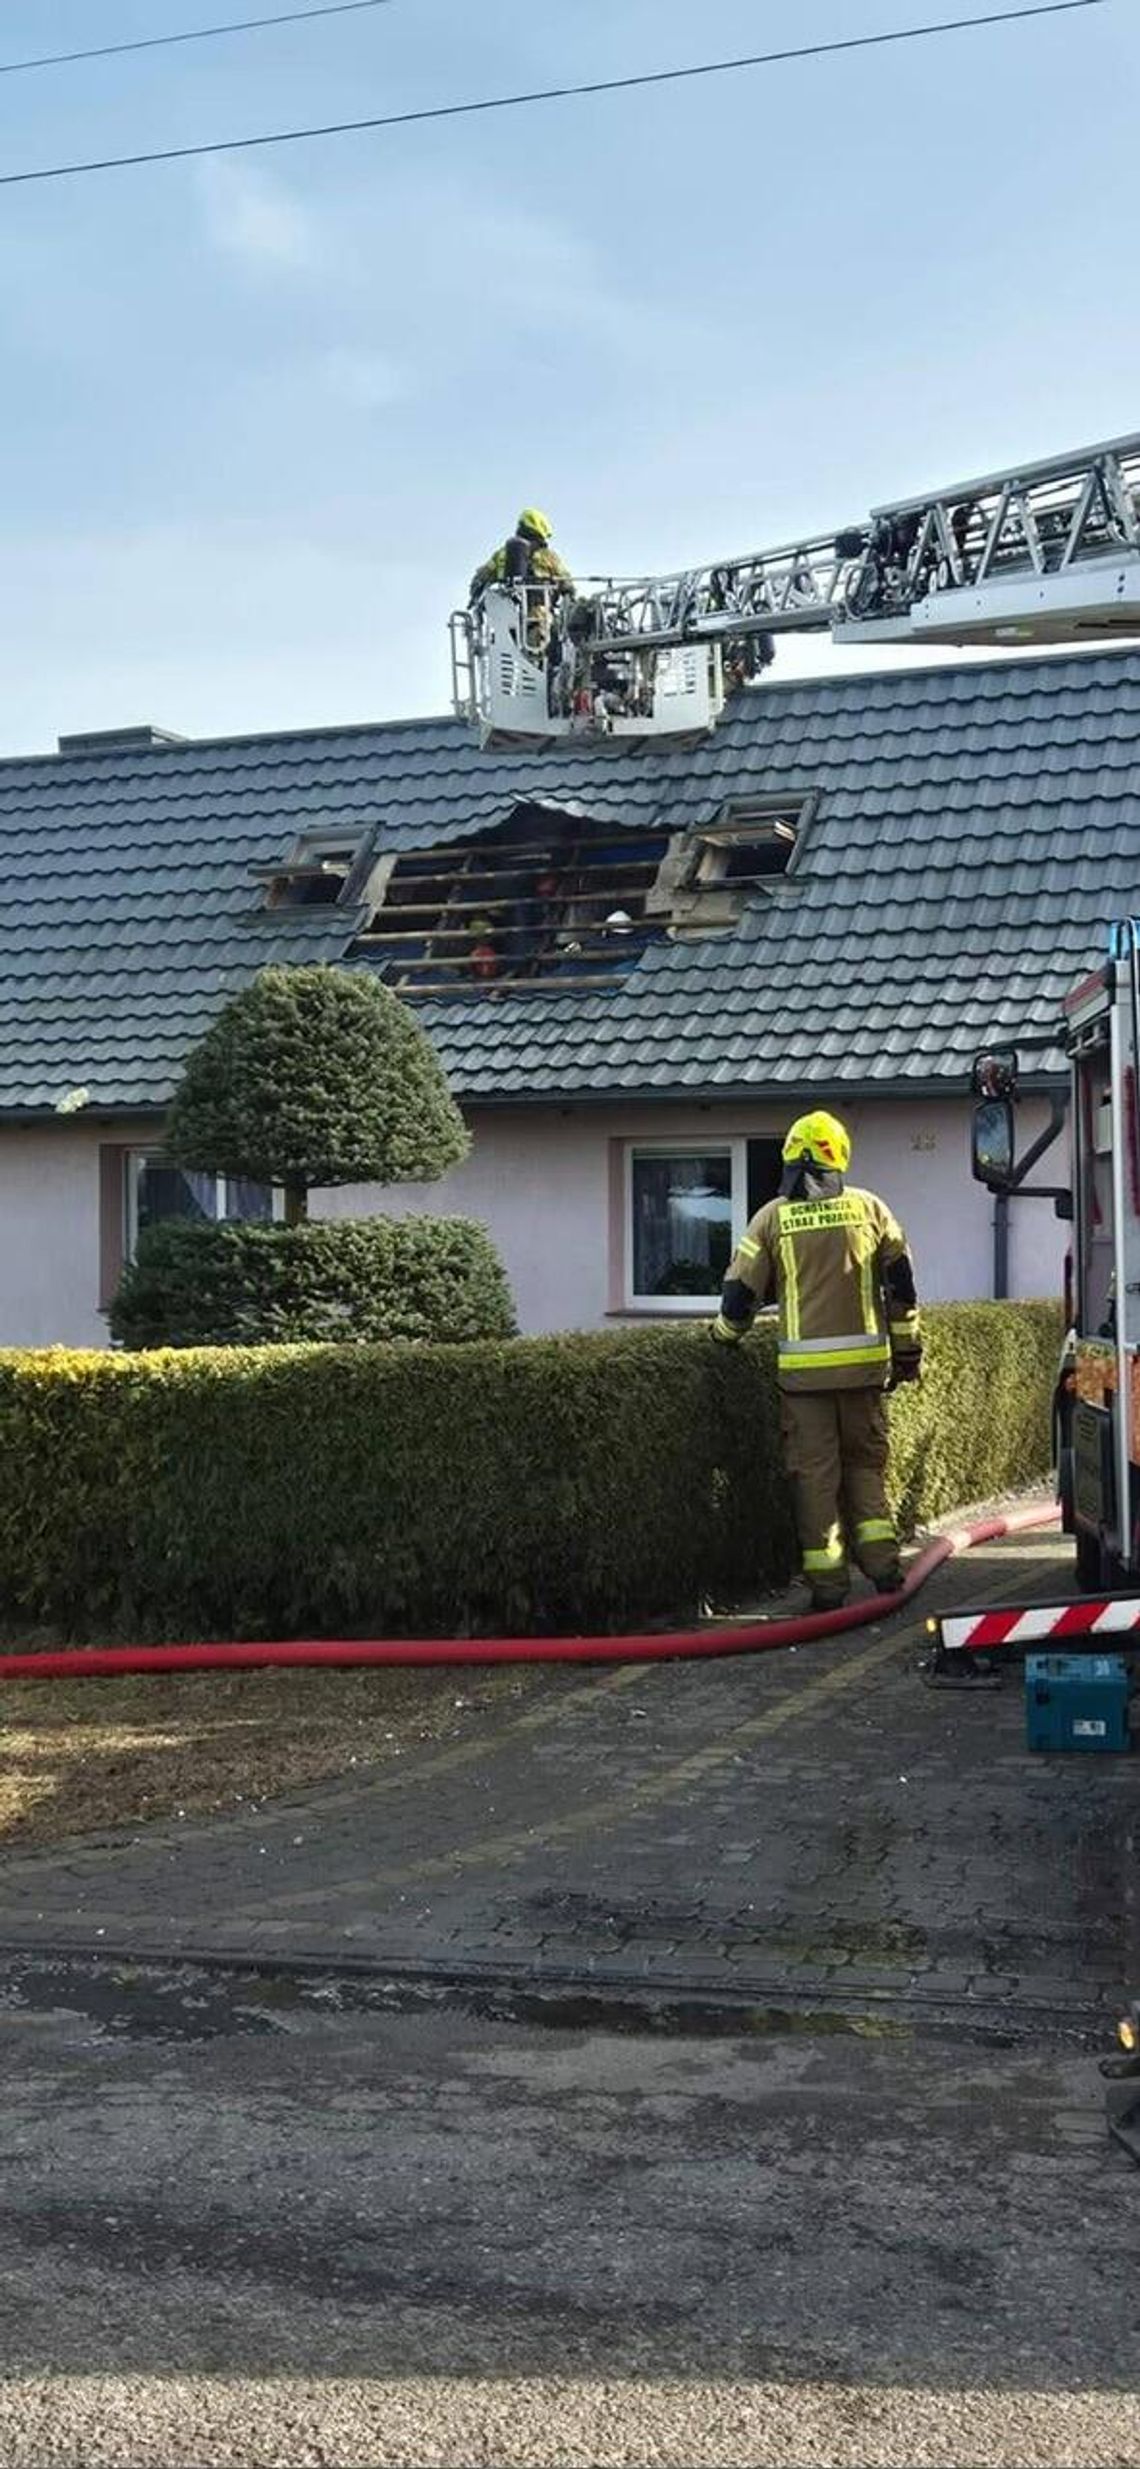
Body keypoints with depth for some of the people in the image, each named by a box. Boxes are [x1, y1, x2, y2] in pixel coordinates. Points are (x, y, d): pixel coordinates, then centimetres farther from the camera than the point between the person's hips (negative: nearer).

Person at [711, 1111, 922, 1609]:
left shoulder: (773, 1217, 1)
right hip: (864, 1362, 1)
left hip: (804, 1368, -1)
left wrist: (725, 1335, 23)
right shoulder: (868, 1207, 5)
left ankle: (827, 1582, 5)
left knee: (815, 1473, 5)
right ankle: (881, 1562, 7)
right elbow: (901, 1283, 8)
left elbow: (742, 1289, 3)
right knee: (865, 1462, 16)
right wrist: (907, 1351, 16)